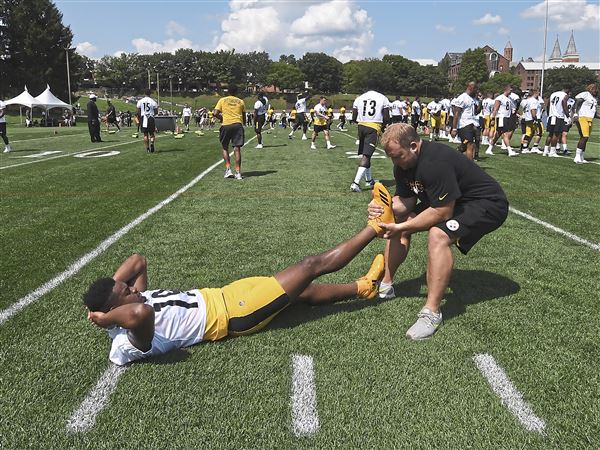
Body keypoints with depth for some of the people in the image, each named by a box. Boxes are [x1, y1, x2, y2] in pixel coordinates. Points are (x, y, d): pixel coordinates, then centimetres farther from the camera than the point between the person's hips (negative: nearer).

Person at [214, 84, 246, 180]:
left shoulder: (222, 100, 9)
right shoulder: (240, 101, 13)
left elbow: (215, 113, 0)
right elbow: (243, 115, 13)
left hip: (226, 125, -1)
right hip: (238, 124, 1)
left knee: (225, 148, 14)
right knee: (237, 148, 0)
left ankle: (228, 169, 4)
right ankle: (238, 172, -2)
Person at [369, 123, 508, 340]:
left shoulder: (436, 162, -33)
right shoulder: (403, 164, -4)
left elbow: (443, 212, -31)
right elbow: (405, 201, 0)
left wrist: (402, 227, -28)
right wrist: (383, 208, -21)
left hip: (488, 205, -10)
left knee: (438, 235, -34)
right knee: (398, 219, 3)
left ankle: (431, 312, -28)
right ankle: (385, 285, 13)